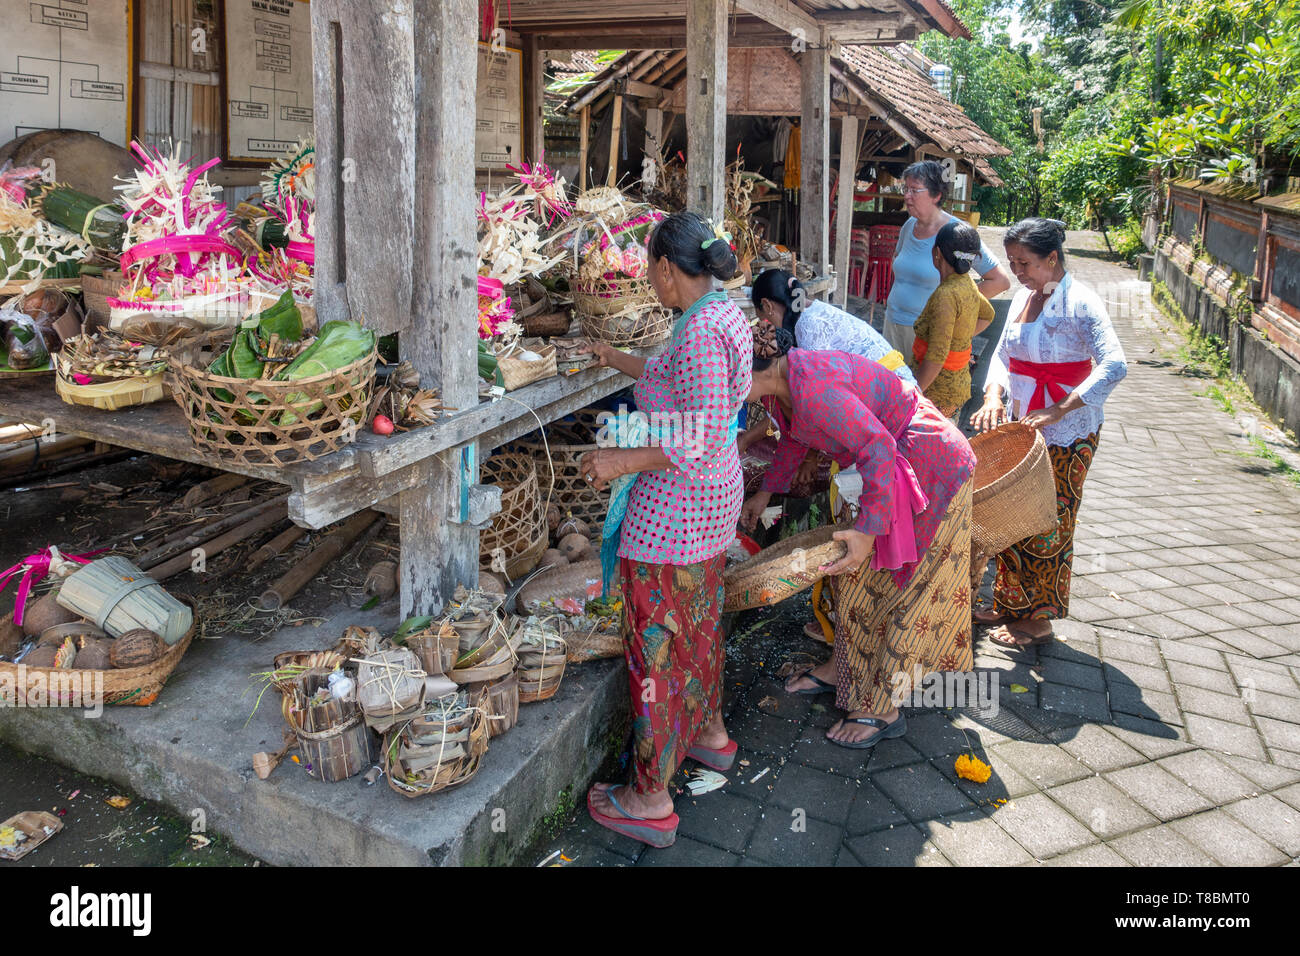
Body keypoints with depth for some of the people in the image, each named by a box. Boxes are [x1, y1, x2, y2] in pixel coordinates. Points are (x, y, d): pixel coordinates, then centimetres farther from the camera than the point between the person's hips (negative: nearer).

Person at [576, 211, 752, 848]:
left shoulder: (700, 331, -25)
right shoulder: (725, 314, 6)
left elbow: (702, 440, -28)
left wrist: (622, 462, -23)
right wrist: (619, 361, 32)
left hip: (674, 511, -10)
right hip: (714, 500, 10)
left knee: (655, 644, 1)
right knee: (699, 621, 26)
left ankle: (651, 800, 14)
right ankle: (709, 732, 47)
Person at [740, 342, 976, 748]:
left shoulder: (811, 389, -31)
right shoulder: (785, 379, 1)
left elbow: (877, 446, -32)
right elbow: (796, 437, 20)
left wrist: (869, 527, -31)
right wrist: (767, 490, 28)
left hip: (934, 469, -10)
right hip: (897, 465, 10)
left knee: (905, 587, -1)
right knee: (859, 572, 17)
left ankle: (882, 711, 11)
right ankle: (842, 668, 33)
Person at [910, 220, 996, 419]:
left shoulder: (945, 296, -23)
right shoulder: (967, 284, 5)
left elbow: (936, 358, -26)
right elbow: (987, 315, 28)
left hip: (937, 392, -9)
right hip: (959, 382, 9)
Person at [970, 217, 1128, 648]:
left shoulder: (1080, 303, -18)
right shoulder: (1024, 297, 5)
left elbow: (1114, 365, -29)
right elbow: (1003, 354, 11)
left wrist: (1059, 410, -33)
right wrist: (994, 394, -8)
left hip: (1066, 435, -7)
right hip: (1023, 427, 7)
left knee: (1048, 526, 3)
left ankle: (1038, 620, 17)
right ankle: (1010, 604, 30)